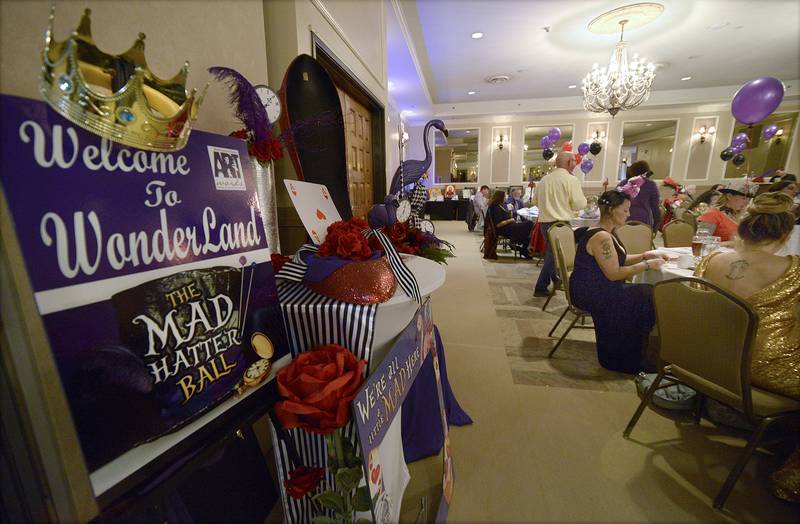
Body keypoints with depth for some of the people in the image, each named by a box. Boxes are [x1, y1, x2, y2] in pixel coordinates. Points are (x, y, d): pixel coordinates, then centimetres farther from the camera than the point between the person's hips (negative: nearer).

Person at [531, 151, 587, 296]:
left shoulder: (544, 179, 8)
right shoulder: (571, 180, -9)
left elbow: (534, 201, 14)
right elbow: (579, 204, -12)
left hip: (544, 221, 7)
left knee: (550, 251, 21)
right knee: (554, 254, 0)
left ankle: (554, 279, 37)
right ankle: (540, 288, 1)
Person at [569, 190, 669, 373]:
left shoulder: (607, 232, 11)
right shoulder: (601, 237, -21)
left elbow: (617, 260, 18)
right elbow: (614, 274, -21)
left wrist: (644, 255, 6)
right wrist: (647, 265, -13)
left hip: (597, 288, 10)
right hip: (590, 293, -10)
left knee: (648, 293, 4)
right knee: (647, 298, -8)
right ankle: (628, 359, 8)